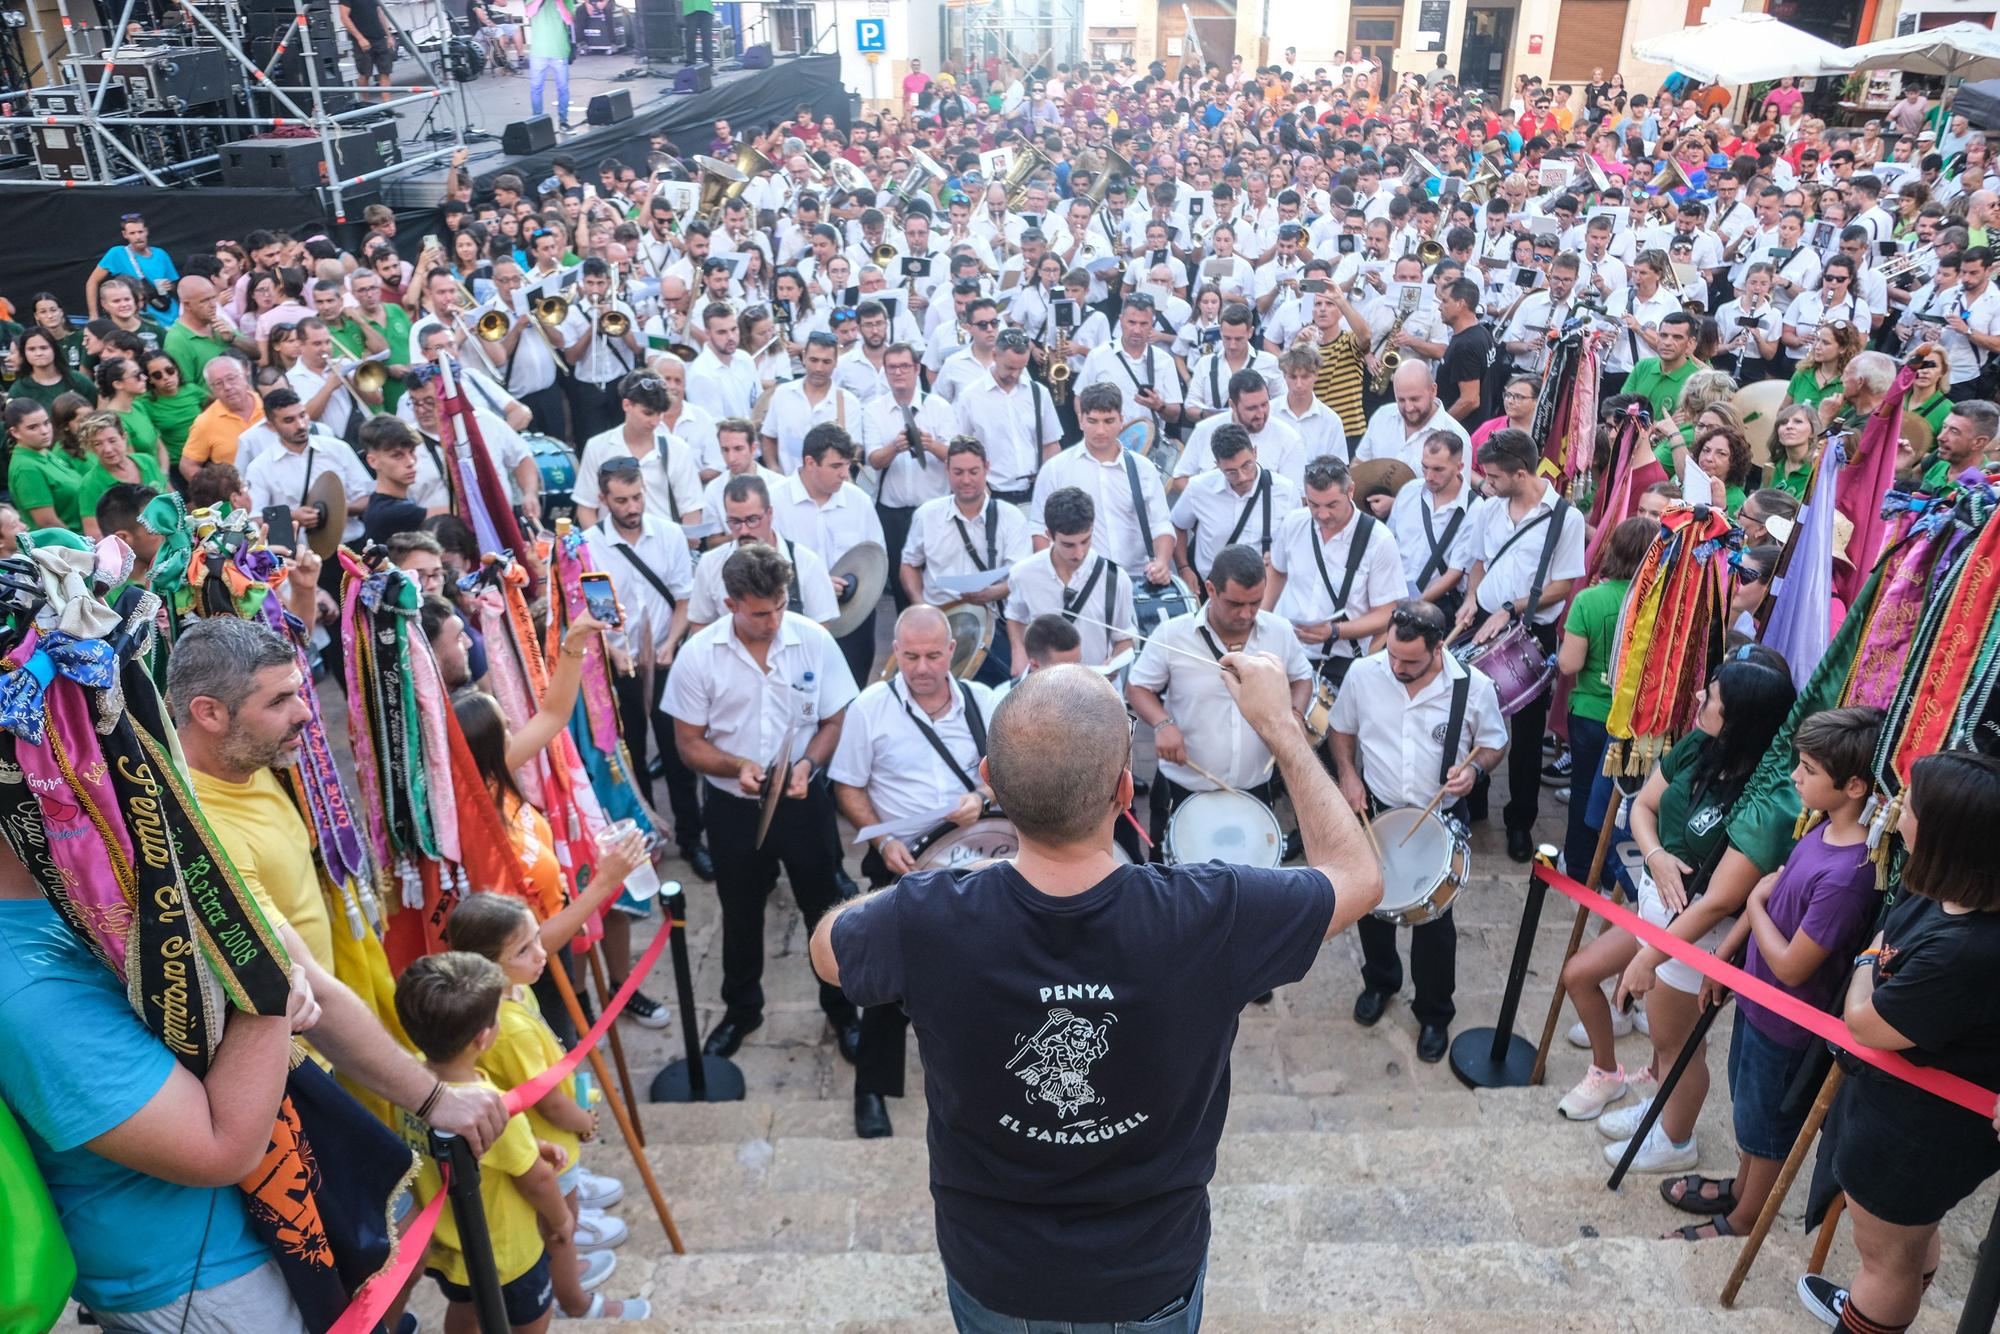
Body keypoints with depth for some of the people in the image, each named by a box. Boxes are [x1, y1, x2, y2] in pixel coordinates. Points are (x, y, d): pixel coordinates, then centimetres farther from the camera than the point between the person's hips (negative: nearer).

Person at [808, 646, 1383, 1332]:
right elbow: (1357, 874, -11)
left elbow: (825, 946, -6)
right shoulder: (1212, 919, -33)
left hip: (991, 1279, 0)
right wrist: (1279, 724, -4)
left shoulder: (925, 922, -32)